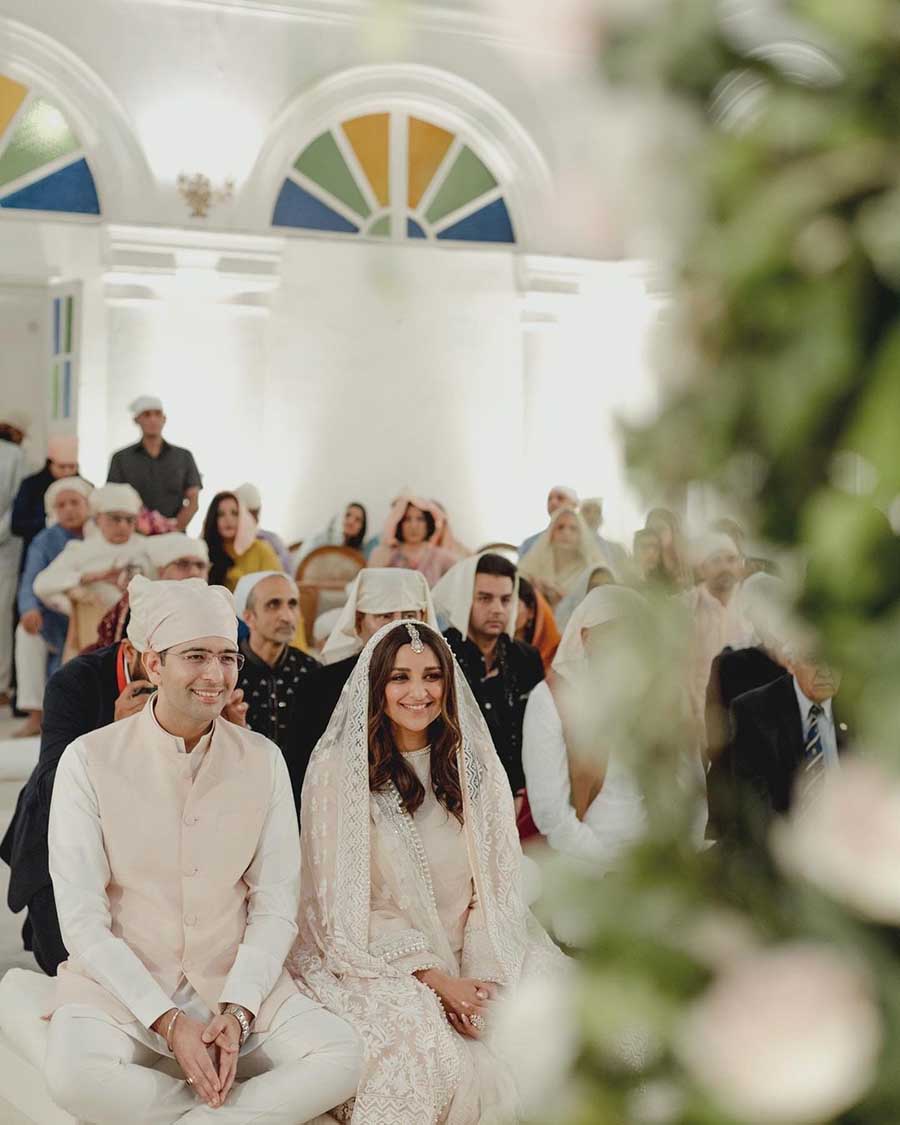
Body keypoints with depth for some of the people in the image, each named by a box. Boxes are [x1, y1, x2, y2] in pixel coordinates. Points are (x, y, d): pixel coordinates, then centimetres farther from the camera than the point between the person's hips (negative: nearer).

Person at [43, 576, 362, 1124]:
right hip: (120, 984, -1)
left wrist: (237, 1010, -15)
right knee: (77, 1075, -33)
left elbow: (276, 907, 0)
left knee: (343, 1057, -23)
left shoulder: (263, 759, 0)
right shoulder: (89, 761, -7)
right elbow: (83, 921, -9)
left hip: (237, 983, 2)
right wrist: (168, 1021, -18)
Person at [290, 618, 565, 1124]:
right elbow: (343, 906, -7)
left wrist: (484, 978, -12)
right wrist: (439, 983, -14)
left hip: (464, 960, 4)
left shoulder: (475, 766, 7)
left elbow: (496, 886, 5)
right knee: (425, 1044, -32)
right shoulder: (338, 769, -4)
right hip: (371, 963, -3)